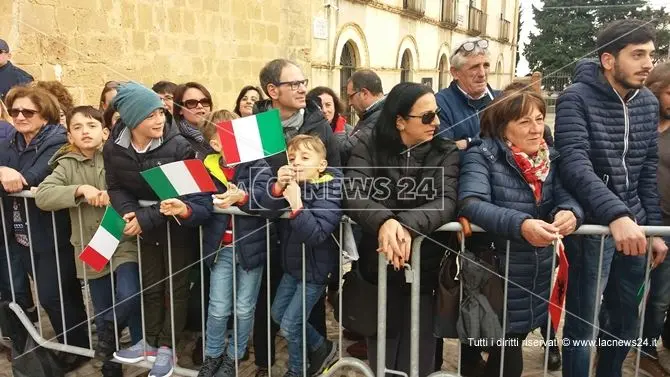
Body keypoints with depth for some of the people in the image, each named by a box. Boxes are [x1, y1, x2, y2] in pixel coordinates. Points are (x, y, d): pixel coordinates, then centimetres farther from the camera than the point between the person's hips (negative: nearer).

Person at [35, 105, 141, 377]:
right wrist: (81, 189, -22)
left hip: (124, 242, -2)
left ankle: (141, 349, 12)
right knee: (102, 313, 13)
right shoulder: (67, 164, 1)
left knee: (129, 296, -21)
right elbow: (41, 196, -11)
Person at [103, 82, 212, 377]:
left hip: (177, 226, -4)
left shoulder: (178, 146, -24)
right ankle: (150, 341, 35)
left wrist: (145, 217, -26)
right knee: (150, 285, 18)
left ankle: (167, 347, 24)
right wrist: (131, 213, -21)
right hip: (147, 227, 4)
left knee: (176, 286, 9)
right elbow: (115, 188, -3)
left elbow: (183, 193, -23)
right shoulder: (113, 148, -10)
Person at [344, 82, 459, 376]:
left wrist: (408, 224, -37)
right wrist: (384, 221, -37)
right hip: (377, 265, 0)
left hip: (425, 268, 0)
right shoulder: (369, 144, -4)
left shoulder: (446, 152, -2)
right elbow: (353, 193, -18)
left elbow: (447, 201, -18)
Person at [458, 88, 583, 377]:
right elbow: (471, 203, -27)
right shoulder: (481, 155, -13)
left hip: (540, 279, 6)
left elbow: (565, 196, -3)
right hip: (496, 278, -5)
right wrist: (520, 224, -41)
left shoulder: (549, 158, 6)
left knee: (509, 353, 19)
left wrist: (570, 213, -28)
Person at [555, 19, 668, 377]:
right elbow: (575, 165, -24)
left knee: (627, 320, 19)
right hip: (591, 227, -6)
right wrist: (615, 214, -35)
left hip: (634, 226, 7)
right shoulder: (576, 99, -13)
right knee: (582, 324, 4)